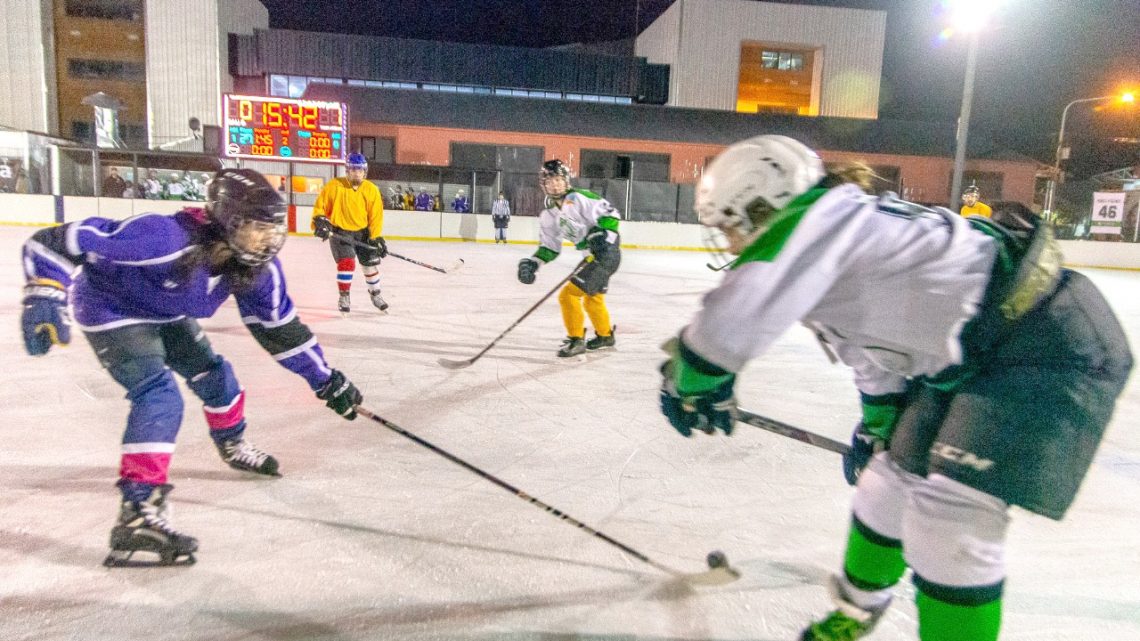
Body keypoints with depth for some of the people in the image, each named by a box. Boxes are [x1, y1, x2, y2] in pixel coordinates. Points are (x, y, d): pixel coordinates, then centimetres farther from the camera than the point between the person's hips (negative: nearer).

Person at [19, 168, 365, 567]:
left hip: (166, 313, 7)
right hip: (110, 308, -7)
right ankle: (137, 515, -23)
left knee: (213, 373, 15)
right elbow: (61, 241, -35)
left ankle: (234, 446, 44)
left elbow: (279, 326, -8)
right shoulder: (167, 239, -40)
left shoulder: (257, 266, -19)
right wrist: (44, 295, -44)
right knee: (160, 396, -24)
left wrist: (325, 379, -8)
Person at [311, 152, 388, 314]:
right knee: (347, 262, -17)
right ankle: (344, 297, 1)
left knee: (371, 262, 7)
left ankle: (375, 294, 30)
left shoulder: (371, 190, -6)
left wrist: (376, 237, -14)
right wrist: (320, 222, -17)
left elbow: (376, 215, -8)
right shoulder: (334, 186, -10)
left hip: (363, 232, 3)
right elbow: (320, 205, -2)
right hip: (339, 231, -3)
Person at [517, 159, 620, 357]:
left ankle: (576, 341, 2)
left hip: (607, 252, -9)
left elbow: (610, 213, -18)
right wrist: (533, 262, -4)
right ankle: (605, 335, 47)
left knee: (569, 294, -12)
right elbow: (549, 246, 10)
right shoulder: (548, 216, 7)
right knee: (592, 298, 26)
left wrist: (602, 237, -28)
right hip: (591, 257, 9)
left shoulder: (580, 198, -17)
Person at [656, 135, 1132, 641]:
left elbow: (733, 315, -29)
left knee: (948, 527, -13)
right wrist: (875, 429, 34)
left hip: (1048, 344, -10)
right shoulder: (837, 240, 12)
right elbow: (879, 350, 23)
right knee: (888, 484, 15)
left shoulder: (818, 216, -19)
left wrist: (687, 384, -10)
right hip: (971, 356, 10)